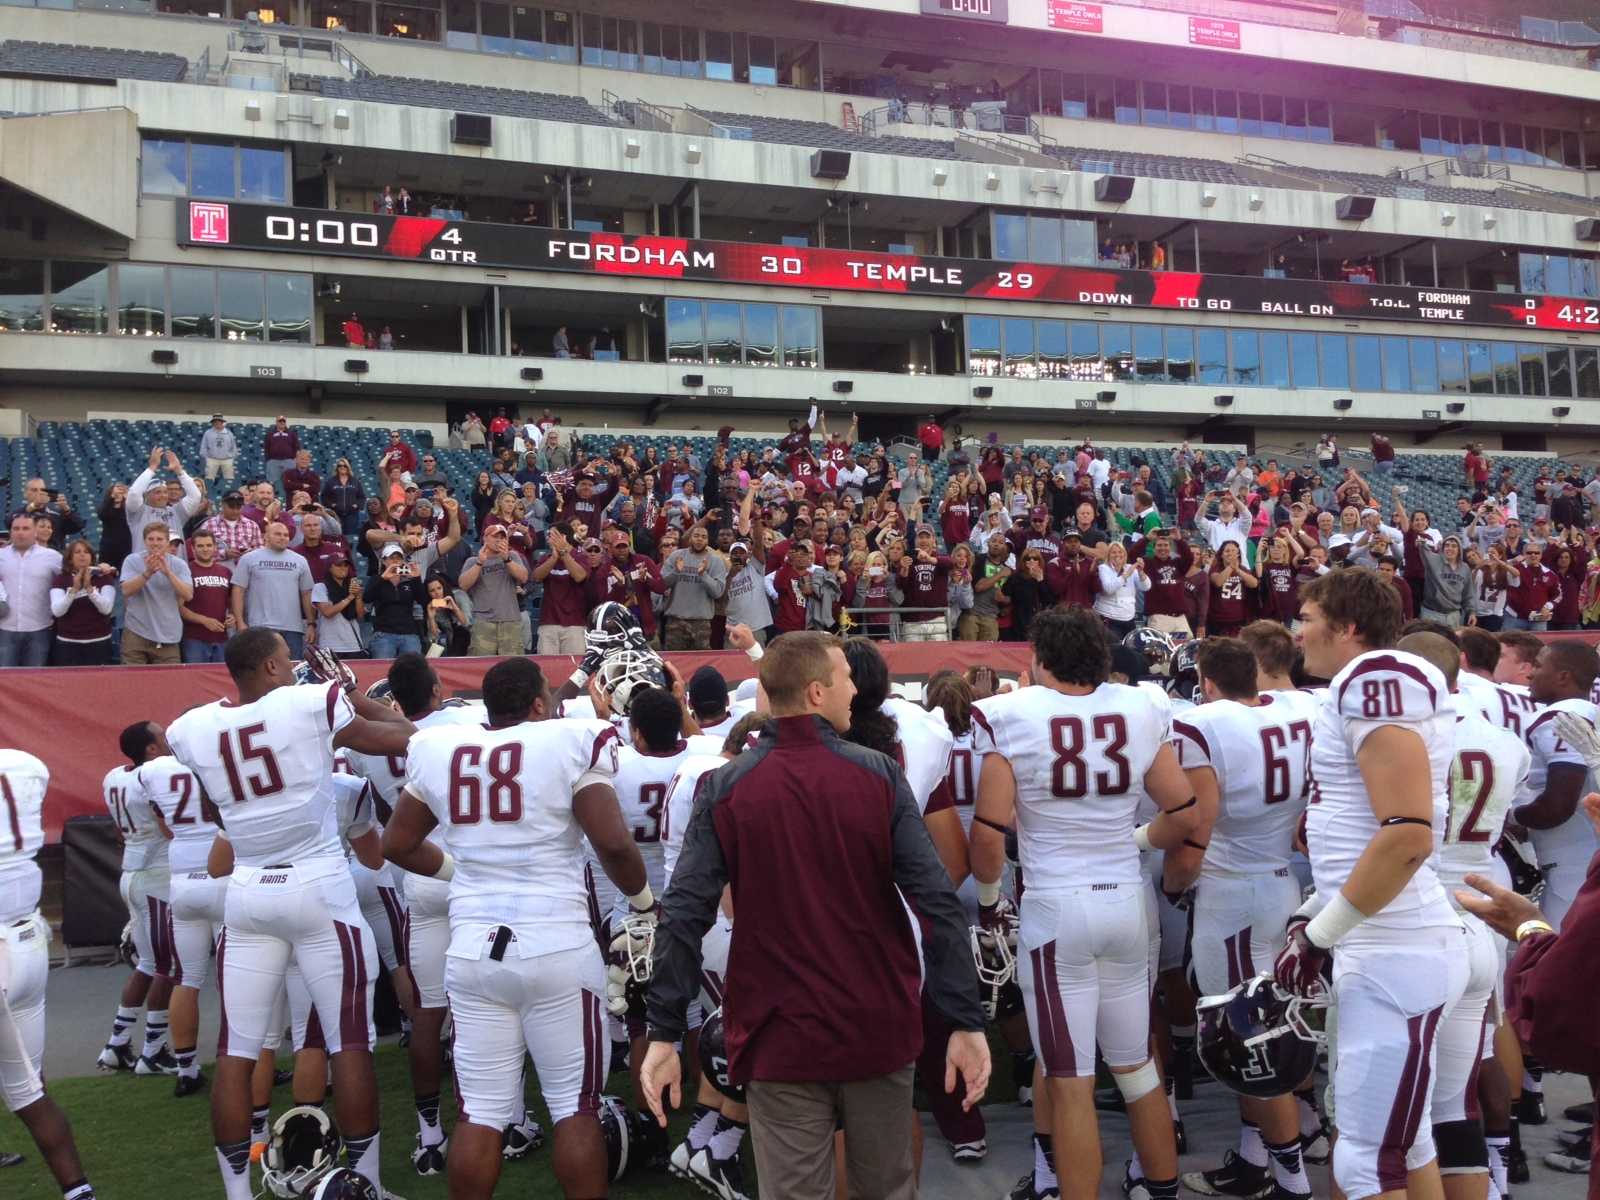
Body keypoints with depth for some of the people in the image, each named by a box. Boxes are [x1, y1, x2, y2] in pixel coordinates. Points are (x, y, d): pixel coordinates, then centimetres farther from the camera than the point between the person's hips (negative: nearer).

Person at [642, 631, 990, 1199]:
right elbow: (938, 903, -12)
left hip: (780, 1038, 0)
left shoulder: (723, 789, -5)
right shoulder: (879, 776, -6)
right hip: (879, 1029, 1)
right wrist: (967, 1022, -8)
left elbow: (683, 917, -11)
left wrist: (664, 1034, -6)